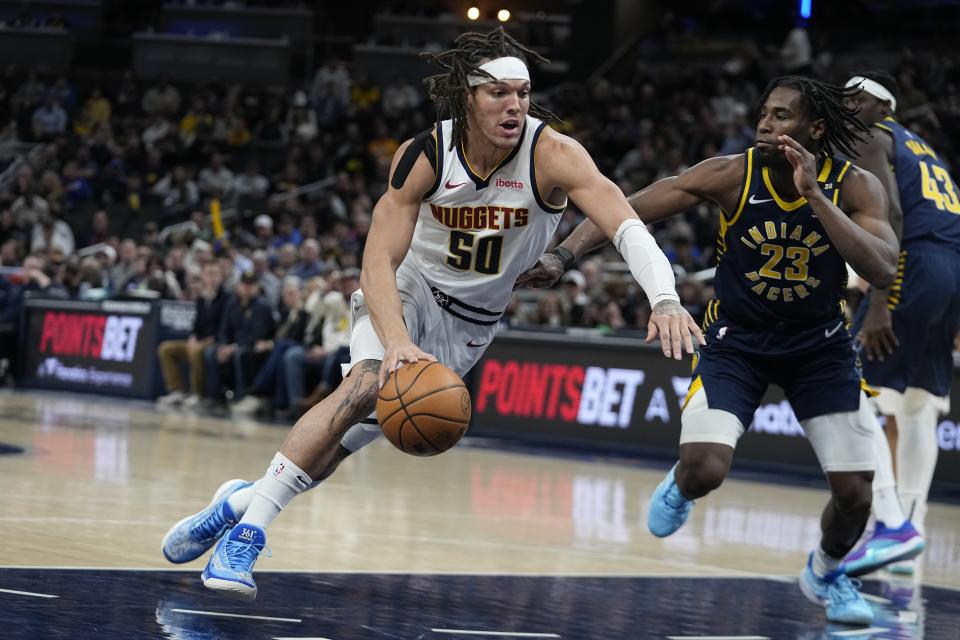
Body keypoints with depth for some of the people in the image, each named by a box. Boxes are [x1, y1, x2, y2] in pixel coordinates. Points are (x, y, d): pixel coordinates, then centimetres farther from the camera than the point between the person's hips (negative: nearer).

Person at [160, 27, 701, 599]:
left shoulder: (551, 154, -25)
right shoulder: (425, 156, -22)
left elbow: (626, 225, -35)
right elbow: (379, 261, -26)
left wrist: (665, 299, -53)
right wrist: (398, 342, -44)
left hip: (472, 321, 2)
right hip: (407, 289, -1)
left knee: (357, 435, -5)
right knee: (368, 383, -30)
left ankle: (245, 499, 19)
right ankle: (247, 527, -25)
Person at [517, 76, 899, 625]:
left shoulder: (856, 187, -18)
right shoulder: (731, 176, -20)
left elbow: (882, 271, -33)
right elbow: (627, 209, -18)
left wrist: (813, 195, -37)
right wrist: (564, 254, -31)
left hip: (820, 346, 1)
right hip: (736, 339, -1)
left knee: (856, 491, -4)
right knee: (705, 471, -22)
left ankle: (825, 574, 30)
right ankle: (680, 487, 18)